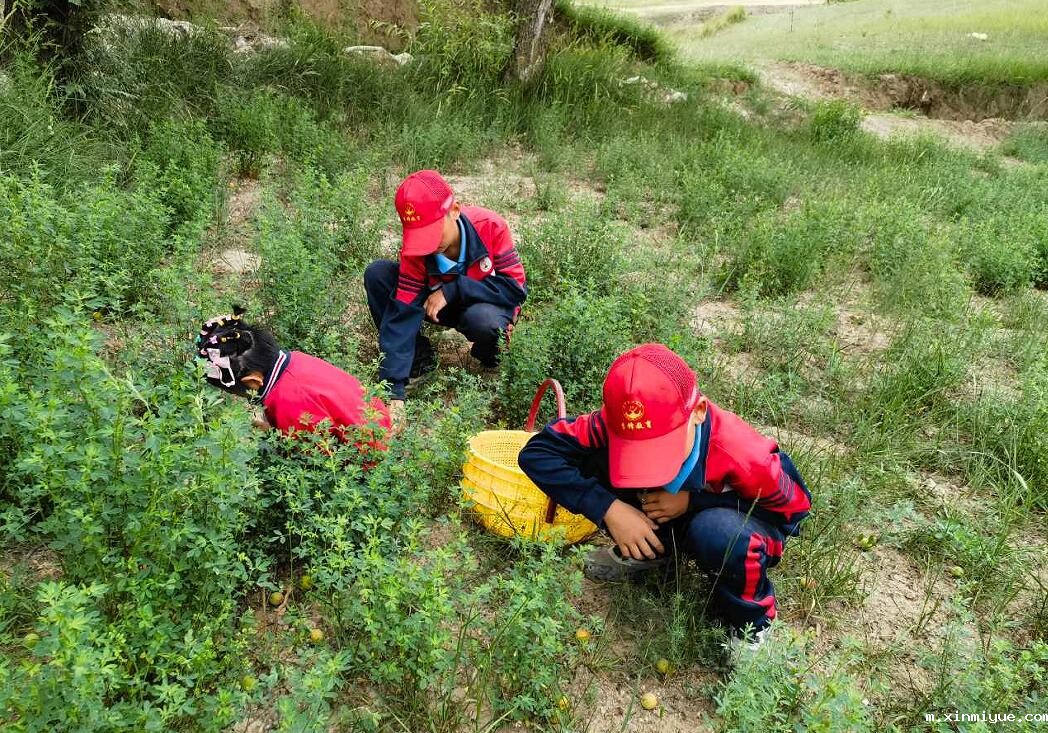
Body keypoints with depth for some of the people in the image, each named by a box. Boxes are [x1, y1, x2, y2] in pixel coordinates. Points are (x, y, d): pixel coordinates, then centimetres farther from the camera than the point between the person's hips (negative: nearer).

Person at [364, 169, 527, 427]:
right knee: (377, 273, -20)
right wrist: (394, 390, -37)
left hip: (487, 303, -2)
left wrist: (452, 290, -32)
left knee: (483, 322, -41)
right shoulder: (416, 250, -24)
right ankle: (420, 358, -8)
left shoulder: (490, 226, -28)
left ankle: (491, 361, -3)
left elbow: (516, 288, -25)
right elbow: (402, 314, -29)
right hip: (439, 302, 3)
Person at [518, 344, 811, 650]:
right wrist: (609, 509, -35)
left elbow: (794, 504, -20)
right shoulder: (617, 426, -30)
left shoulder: (738, 451, -37)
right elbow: (537, 452, -25)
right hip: (673, 522, 3)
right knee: (592, 460, -21)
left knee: (715, 531, -40)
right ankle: (646, 551, 7)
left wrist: (693, 501, -30)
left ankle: (750, 625, -6)